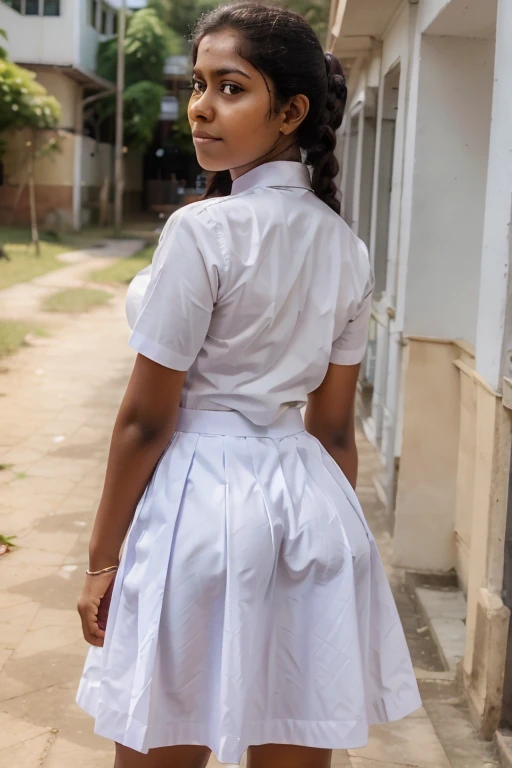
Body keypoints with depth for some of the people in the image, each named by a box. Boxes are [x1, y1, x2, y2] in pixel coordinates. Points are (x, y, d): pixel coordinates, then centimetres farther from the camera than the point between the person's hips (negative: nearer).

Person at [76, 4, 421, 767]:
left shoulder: (203, 230, -14)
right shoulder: (346, 247, 6)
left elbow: (146, 419, -12)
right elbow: (334, 426, 10)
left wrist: (102, 558, -2)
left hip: (201, 502, -6)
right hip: (313, 507, 7)